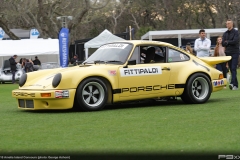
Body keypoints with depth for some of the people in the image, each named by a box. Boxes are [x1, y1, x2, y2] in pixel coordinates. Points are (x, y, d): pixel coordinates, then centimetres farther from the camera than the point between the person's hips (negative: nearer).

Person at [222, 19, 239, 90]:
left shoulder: (235, 32, -2)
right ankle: (236, 85, 9)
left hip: (235, 53, -6)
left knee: (234, 69, -15)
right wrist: (230, 42, -9)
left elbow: (235, 41, -15)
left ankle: (232, 83, -27)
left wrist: (227, 42, -4)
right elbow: (223, 43, 4)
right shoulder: (225, 34, 14)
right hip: (228, 53, 6)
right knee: (231, 69, 5)